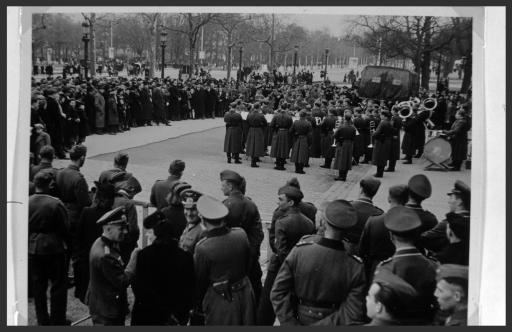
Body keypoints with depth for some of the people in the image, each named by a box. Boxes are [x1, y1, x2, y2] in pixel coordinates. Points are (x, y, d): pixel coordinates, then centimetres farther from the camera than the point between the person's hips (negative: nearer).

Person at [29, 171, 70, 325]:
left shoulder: (26, 202, -5)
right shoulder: (55, 204, -17)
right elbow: (64, 228, -11)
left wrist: (30, 242, 14)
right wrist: (69, 243, 5)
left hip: (32, 249, 4)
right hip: (53, 248, -4)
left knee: (37, 285, 14)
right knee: (59, 284, 9)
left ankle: (42, 320, 23)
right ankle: (57, 320, 13)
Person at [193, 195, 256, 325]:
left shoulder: (203, 248, -23)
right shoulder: (241, 234, -10)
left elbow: (200, 281, -8)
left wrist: (199, 303, 9)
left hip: (220, 301, -4)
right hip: (244, 294, 5)